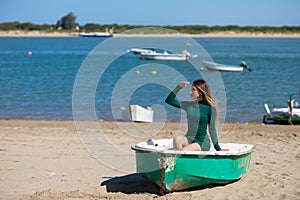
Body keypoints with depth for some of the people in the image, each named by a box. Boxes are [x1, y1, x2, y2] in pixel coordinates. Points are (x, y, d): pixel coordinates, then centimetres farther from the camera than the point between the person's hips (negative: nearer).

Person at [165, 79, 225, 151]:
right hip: (189, 139, 4)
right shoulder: (189, 105, 7)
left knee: (183, 151, -32)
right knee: (177, 139, -30)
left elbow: (212, 129, 0)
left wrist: (218, 149, 0)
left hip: (202, 141, -4)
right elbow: (169, 100, 9)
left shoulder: (210, 108, -5)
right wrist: (179, 87, -1)